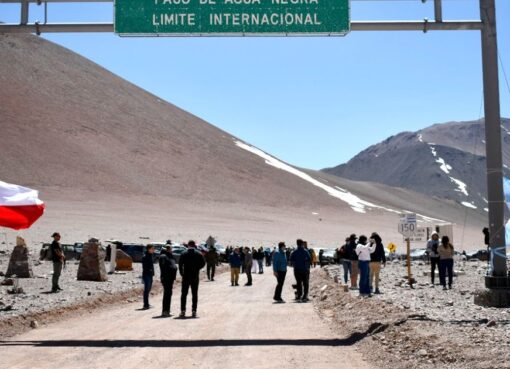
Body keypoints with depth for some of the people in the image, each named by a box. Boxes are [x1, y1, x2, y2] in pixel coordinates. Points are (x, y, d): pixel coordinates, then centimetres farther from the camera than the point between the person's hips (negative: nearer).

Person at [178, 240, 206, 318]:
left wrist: (181, 273, 5)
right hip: (195, 277, 1)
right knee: (194, 294, 6)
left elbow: (180, 264, -7)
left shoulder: (184, 254, -2)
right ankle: (194, 311, 3)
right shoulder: (198, 254, 0)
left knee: (184, 294, 6)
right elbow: (203, 263, -1)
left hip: (186, 276, -1)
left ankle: (183, 311, 0)